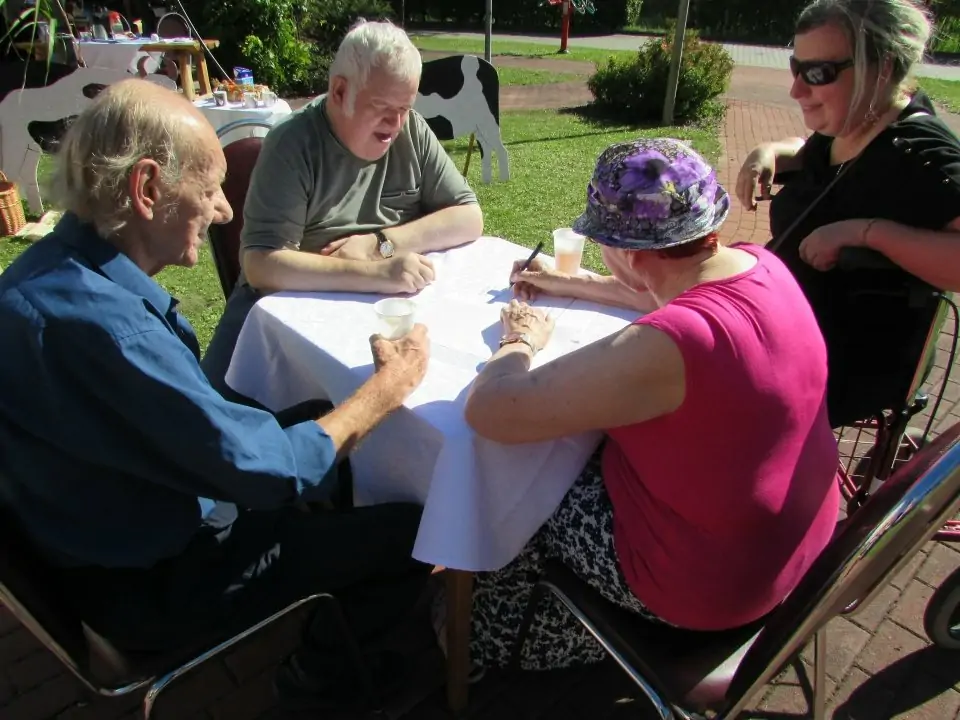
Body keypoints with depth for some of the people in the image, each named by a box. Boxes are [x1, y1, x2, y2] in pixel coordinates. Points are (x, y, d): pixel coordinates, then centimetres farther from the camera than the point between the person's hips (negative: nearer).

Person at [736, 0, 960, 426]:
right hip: (790, 322, 8)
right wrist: (769, 152, 2)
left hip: (848, 369, -8)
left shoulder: (917, 155, -25)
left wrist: (867, 230, -38)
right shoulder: (844, 130, -1)